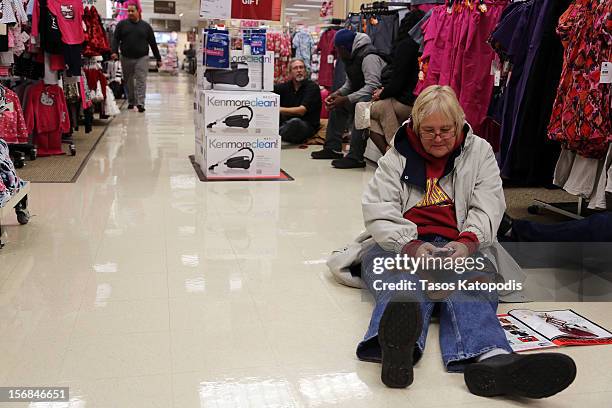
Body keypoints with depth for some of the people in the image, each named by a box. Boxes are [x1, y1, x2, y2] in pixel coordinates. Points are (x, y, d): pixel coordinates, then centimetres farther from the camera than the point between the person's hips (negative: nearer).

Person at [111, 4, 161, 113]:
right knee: (128, 81, 9)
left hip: (142, 58, -1)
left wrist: (158, 58, 8)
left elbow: (153, 43, 10)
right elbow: (116, 39, 3)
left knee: (141, 81, -9)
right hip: (126, 58, 2)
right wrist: (114, 51, -15)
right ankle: (131, 101, 22)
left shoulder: (146, 26, 8)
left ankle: (140, 103, -11)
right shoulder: (122, 24, 8)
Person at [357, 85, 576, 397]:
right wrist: (412, 246, -23)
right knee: (408, 281, -38)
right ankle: (398, 346, -73)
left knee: (474, 282, -35)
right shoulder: (397, 157, 11)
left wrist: (467, 243, -24)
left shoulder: (479, 151, 14)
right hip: (403, 244, -1)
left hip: (461, 246, 1)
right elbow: (378, 214, -2)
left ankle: (492, 360, -67)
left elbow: (488, 209, 0)